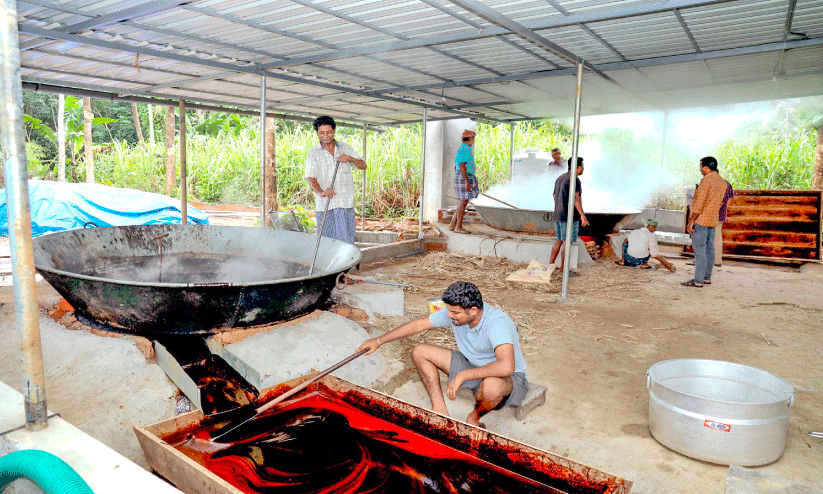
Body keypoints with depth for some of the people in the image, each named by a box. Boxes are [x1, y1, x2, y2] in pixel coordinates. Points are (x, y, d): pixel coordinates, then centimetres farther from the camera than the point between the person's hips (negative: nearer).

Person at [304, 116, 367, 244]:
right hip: (324, 205, -1)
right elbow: (311, 178, -6)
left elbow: (363, 166, 10)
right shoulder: (313, 154, 5)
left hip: (346, 204, 1)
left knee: (347, 241, -2)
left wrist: (350, 158, -12)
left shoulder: (346, 148, 14)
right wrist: (321, 192, -28)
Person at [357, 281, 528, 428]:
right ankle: (440, 412, 0)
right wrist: (378, 341, 0)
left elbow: (506, 367, -48)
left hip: (510, 377, -6)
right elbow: (419, 324, -1)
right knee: (420, 352, -4)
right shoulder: (454, 311, -13)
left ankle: (474, 419, -7)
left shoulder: (496, 322, -34)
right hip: (472, 365, 6)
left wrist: (462, 375, -41)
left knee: (491, 386, -44)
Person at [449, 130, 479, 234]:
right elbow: (462, 166, -21)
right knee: (464, 202, -6)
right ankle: (458, 227, -2)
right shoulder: (465, 149, -13)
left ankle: (453, 225, 12)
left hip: (460, 178, 10)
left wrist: (458, 182, 26)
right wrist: (467, 182, -24)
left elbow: (456, 166, 22)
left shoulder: (461, 149, 19)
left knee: (464, 202, 12)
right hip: (465, 177, -10)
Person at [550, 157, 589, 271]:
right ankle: (563, 269, 0)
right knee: (567, 241, -3)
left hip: (558, 215, 9)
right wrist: (583, 216, -20)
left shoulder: (560, 178, 15)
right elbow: (576, 198, -20)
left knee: (559, 240, 15)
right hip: (569, 216, -9)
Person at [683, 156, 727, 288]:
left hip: (701, 220, -9)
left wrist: (691, 221, -17)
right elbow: (720, 202, 18)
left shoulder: (706, 180, -16)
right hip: (713, 220, 9)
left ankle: (698, 280, -8)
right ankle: (707, 277, 19)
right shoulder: (723, 182, 12)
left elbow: (699, 203, -19)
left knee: (699, 249, -8)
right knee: (709, 248, 12)